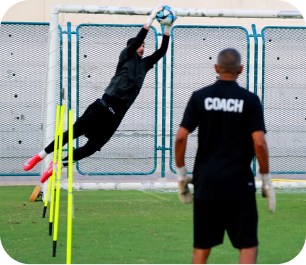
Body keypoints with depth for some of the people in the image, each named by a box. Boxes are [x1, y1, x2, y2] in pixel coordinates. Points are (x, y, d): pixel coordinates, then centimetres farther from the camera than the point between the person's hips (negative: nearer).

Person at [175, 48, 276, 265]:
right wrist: (267, 181, -1)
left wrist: (181, 174, 7)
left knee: (202, 248, 11)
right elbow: (259, 143, -10)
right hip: (239, 183, -2)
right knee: (248, 246, 2)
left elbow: (181, 137, -4)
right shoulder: (250, 100, -3)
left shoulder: (200, 97, 2)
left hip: (206, 182, 3)